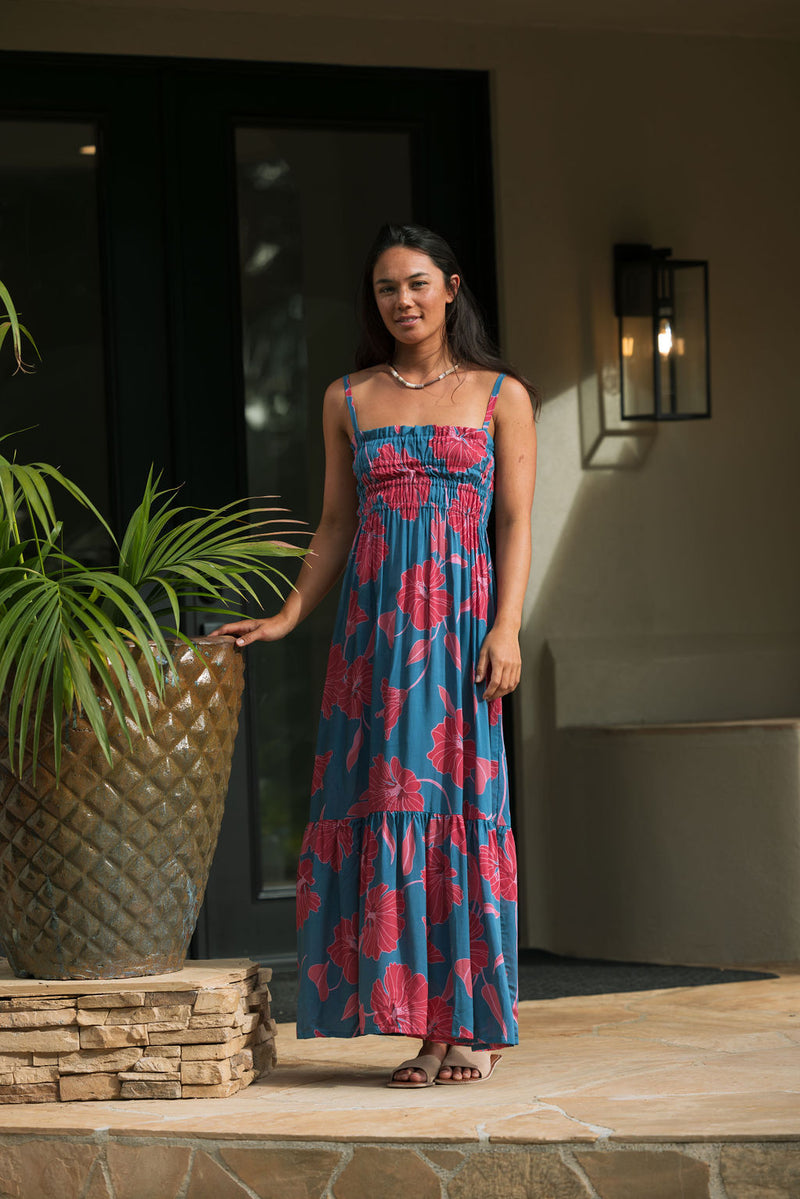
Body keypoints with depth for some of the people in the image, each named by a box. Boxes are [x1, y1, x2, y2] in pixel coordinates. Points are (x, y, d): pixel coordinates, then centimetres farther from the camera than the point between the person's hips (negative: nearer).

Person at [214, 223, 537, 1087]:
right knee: (380, 804, -3)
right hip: (373, 620, 2)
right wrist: (287, 617, 6)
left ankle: (473, 1023, 1)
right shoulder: (348, 400, 12)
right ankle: (424, 1026, 2)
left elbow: (516, 523, 2)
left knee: (460, 798, -5)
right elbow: (336, 525, 15)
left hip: (460, 618, -2)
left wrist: (506, 628, -8)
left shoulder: (500, 395, 7)